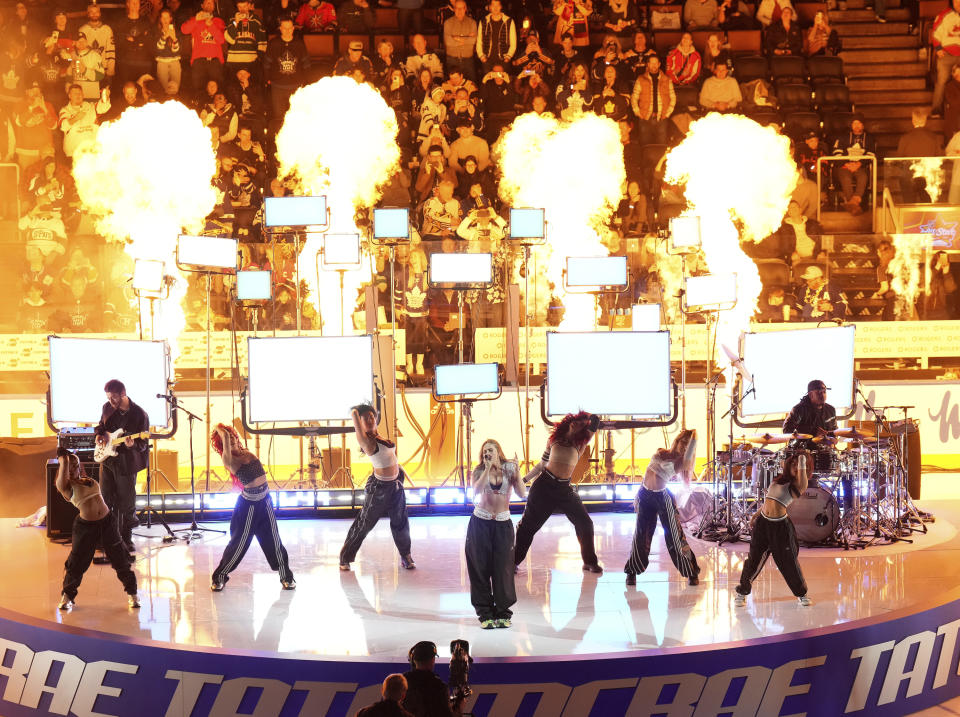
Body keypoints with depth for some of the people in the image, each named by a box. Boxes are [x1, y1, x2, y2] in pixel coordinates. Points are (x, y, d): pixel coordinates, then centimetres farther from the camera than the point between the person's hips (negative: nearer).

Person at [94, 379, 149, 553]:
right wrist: (99, 434, -1)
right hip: (107, 460, 4)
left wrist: (132, 444, -31)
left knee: (126, 504, 4)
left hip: (126, 463, -4)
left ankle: (126, 538, 20)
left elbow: (143, 444, -10)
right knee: (106, 500, 8)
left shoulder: (139, 414, -14)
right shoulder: (107, 408, 1)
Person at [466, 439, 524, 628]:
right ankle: (485, 612, 7)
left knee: (503, 567, -1)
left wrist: (516, 471, -16)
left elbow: (522, 493, -8)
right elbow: (476, 492, -18)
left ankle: (502, 612, 8)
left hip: (503, 524, 0)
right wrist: (488, 469, -21)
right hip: (480, 522, 0)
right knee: (481, 567, 0)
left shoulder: (509, 469, 2)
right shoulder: (479, 471, 1)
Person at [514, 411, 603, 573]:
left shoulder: (581, 442, 5)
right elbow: (542, 464, 15)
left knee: (585, 523, -2)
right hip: (545, 484, -1)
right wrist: (524, 479, 16)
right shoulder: (554, 440, 7)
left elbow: (595, 422, -9)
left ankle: (590, 562, 14)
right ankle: (513, 560, 11)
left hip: (565, 488, 1)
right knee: (529, 523, 1)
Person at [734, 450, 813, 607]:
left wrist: (802, 463, -29)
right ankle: (742, 593, 20)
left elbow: (802, 480, -31)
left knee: (789, 562, 2)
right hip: (763, 522, 5)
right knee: (754, 559, 7)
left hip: (780, 526, -5)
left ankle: (802, 594, 21)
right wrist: (756, 515, 23)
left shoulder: (797, 485, -4)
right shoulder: (779, 480, 14)